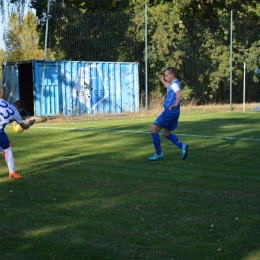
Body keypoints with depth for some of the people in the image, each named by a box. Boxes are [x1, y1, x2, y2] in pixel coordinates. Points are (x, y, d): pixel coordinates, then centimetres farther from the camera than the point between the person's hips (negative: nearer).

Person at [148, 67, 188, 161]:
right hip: (172, 112, 10)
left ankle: (159, 153, -3)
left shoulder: (175, 84, -13)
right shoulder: (173, 84, 17)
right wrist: (162, 80, 56)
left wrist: (175, 104, -51)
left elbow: (179, 94, -34)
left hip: (170, 111, -10)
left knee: (153, 129, -5)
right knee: (166, 133, 17)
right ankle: (182, 146, 1)